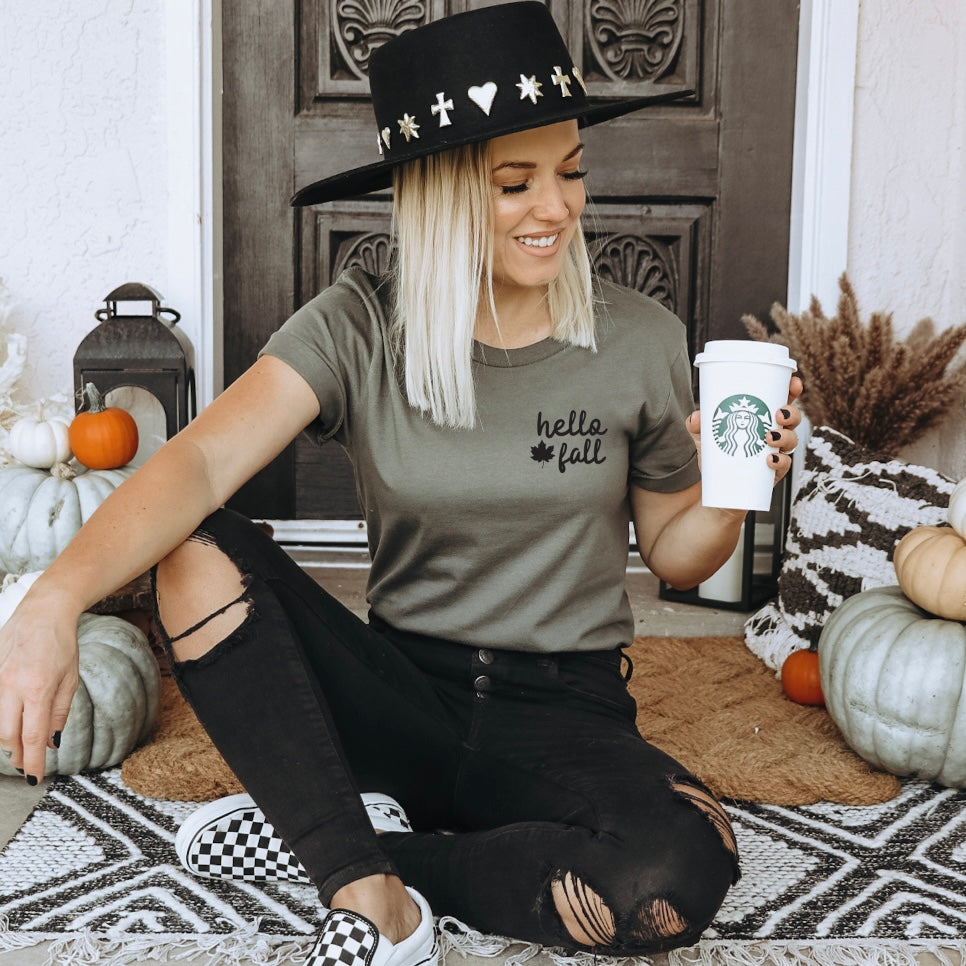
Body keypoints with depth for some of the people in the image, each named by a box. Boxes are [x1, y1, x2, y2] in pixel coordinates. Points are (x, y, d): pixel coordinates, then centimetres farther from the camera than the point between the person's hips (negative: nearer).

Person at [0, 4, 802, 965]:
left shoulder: (641, 341, -3)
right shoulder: (359, 328, -7)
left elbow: (674, 554, 8)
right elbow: (199, 462, -22)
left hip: (565, 713, 0)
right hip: (401, 690, 0)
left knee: (681, 874, -32)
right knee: (199, 550, -23)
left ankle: (320, 835, -12)